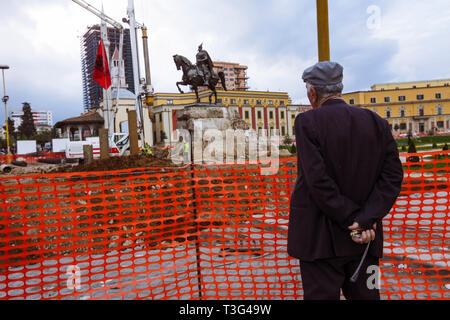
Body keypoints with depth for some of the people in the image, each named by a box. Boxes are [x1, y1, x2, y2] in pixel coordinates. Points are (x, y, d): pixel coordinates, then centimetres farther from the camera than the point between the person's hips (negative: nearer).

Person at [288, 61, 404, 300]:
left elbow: (317, 180, -17)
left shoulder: (307, 122, -10)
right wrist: (365, 220, -8)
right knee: (364, 294, 17)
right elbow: (392, 176, -1)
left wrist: (351, 219, -10)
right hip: (366, 237, 5)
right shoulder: (377, 123, 5)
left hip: (320, 237, -5)